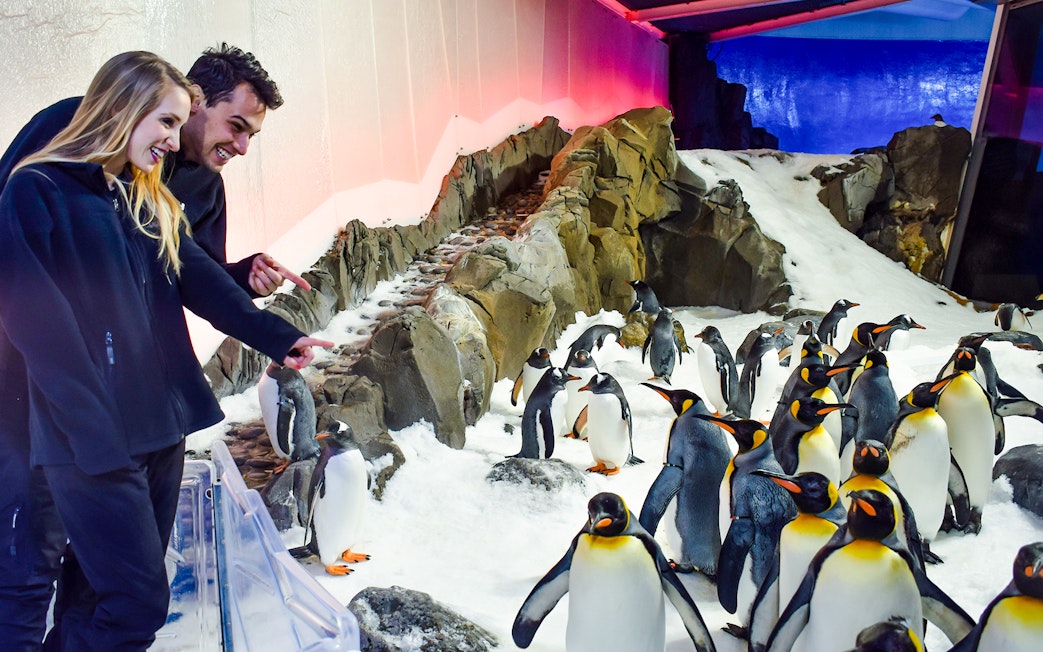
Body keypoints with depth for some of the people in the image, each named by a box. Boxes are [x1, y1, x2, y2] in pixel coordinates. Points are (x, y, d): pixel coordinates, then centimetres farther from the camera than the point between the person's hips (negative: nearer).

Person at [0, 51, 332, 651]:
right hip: (94, 438, -7)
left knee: (119, 591, 15)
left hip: (162, 425, 7)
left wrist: (277, 337, -11)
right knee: (140, 603, -7)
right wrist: (95, 432, -19)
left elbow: (203, 283, 4)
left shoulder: (153, 203, 15)